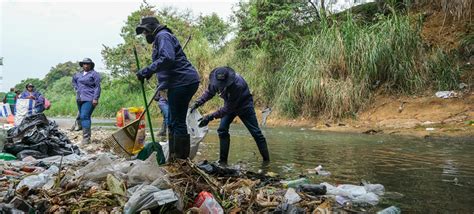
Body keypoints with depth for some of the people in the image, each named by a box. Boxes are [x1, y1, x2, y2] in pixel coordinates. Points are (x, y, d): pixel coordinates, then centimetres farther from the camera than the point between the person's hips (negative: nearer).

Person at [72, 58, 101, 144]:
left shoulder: (94, 74, -4)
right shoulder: (78, 74, 16)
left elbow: (97, 87, -9)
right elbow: (74, 80, 37)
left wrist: (95, 99, -15)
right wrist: (77, 89, 22)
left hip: (89, 99, -8)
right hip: (80, 99, 8)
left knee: (84, 116, -18)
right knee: (82, 117, 12)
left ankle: (86, 138, -18)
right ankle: (88, 134, 23)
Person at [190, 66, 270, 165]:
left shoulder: (237, 85, -41)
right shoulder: (215, 81, -24)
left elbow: (228, 108, -37)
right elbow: (209, 92, -3)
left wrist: (210, 117, -40)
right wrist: (197, 103, -19)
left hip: (244, 105, -5)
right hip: (229, 104, 5)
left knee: (256, 132, -3)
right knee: (222, 130, -7)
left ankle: (266, 160, 9)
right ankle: (223, 160, 3)